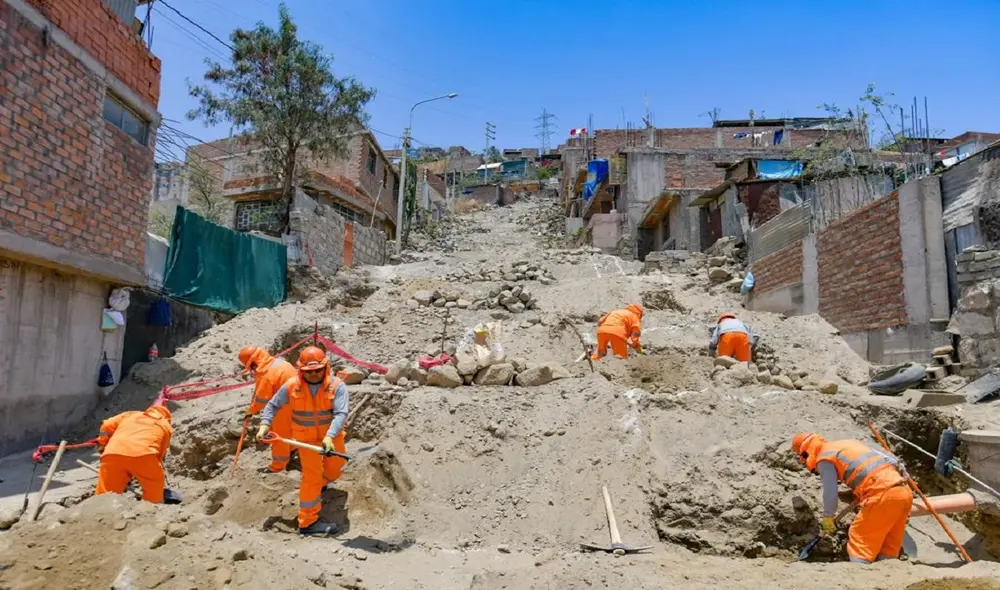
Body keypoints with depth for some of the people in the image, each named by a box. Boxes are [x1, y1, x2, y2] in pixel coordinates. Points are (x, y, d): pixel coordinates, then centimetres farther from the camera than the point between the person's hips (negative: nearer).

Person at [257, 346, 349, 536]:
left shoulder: (337, 385, -21)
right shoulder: (291, 386, -14)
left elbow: (341, 414, -30)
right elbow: (272, 405, 1)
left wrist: (330, 436, -43)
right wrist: (264, 424, -14)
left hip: (331, 435, 2)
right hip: (306, 437, -2)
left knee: (334, 470, 20)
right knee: (312, 475, -4)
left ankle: (319, 484, 54)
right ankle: (308, 522, 5)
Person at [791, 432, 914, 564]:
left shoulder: (824, 458, 2)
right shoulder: (849, 443, 25)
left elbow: (830, 493, -2)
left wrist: (827, 517, 14)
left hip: (882, 494, -8)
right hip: (904, 492, 8)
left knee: (859, 538, 3)